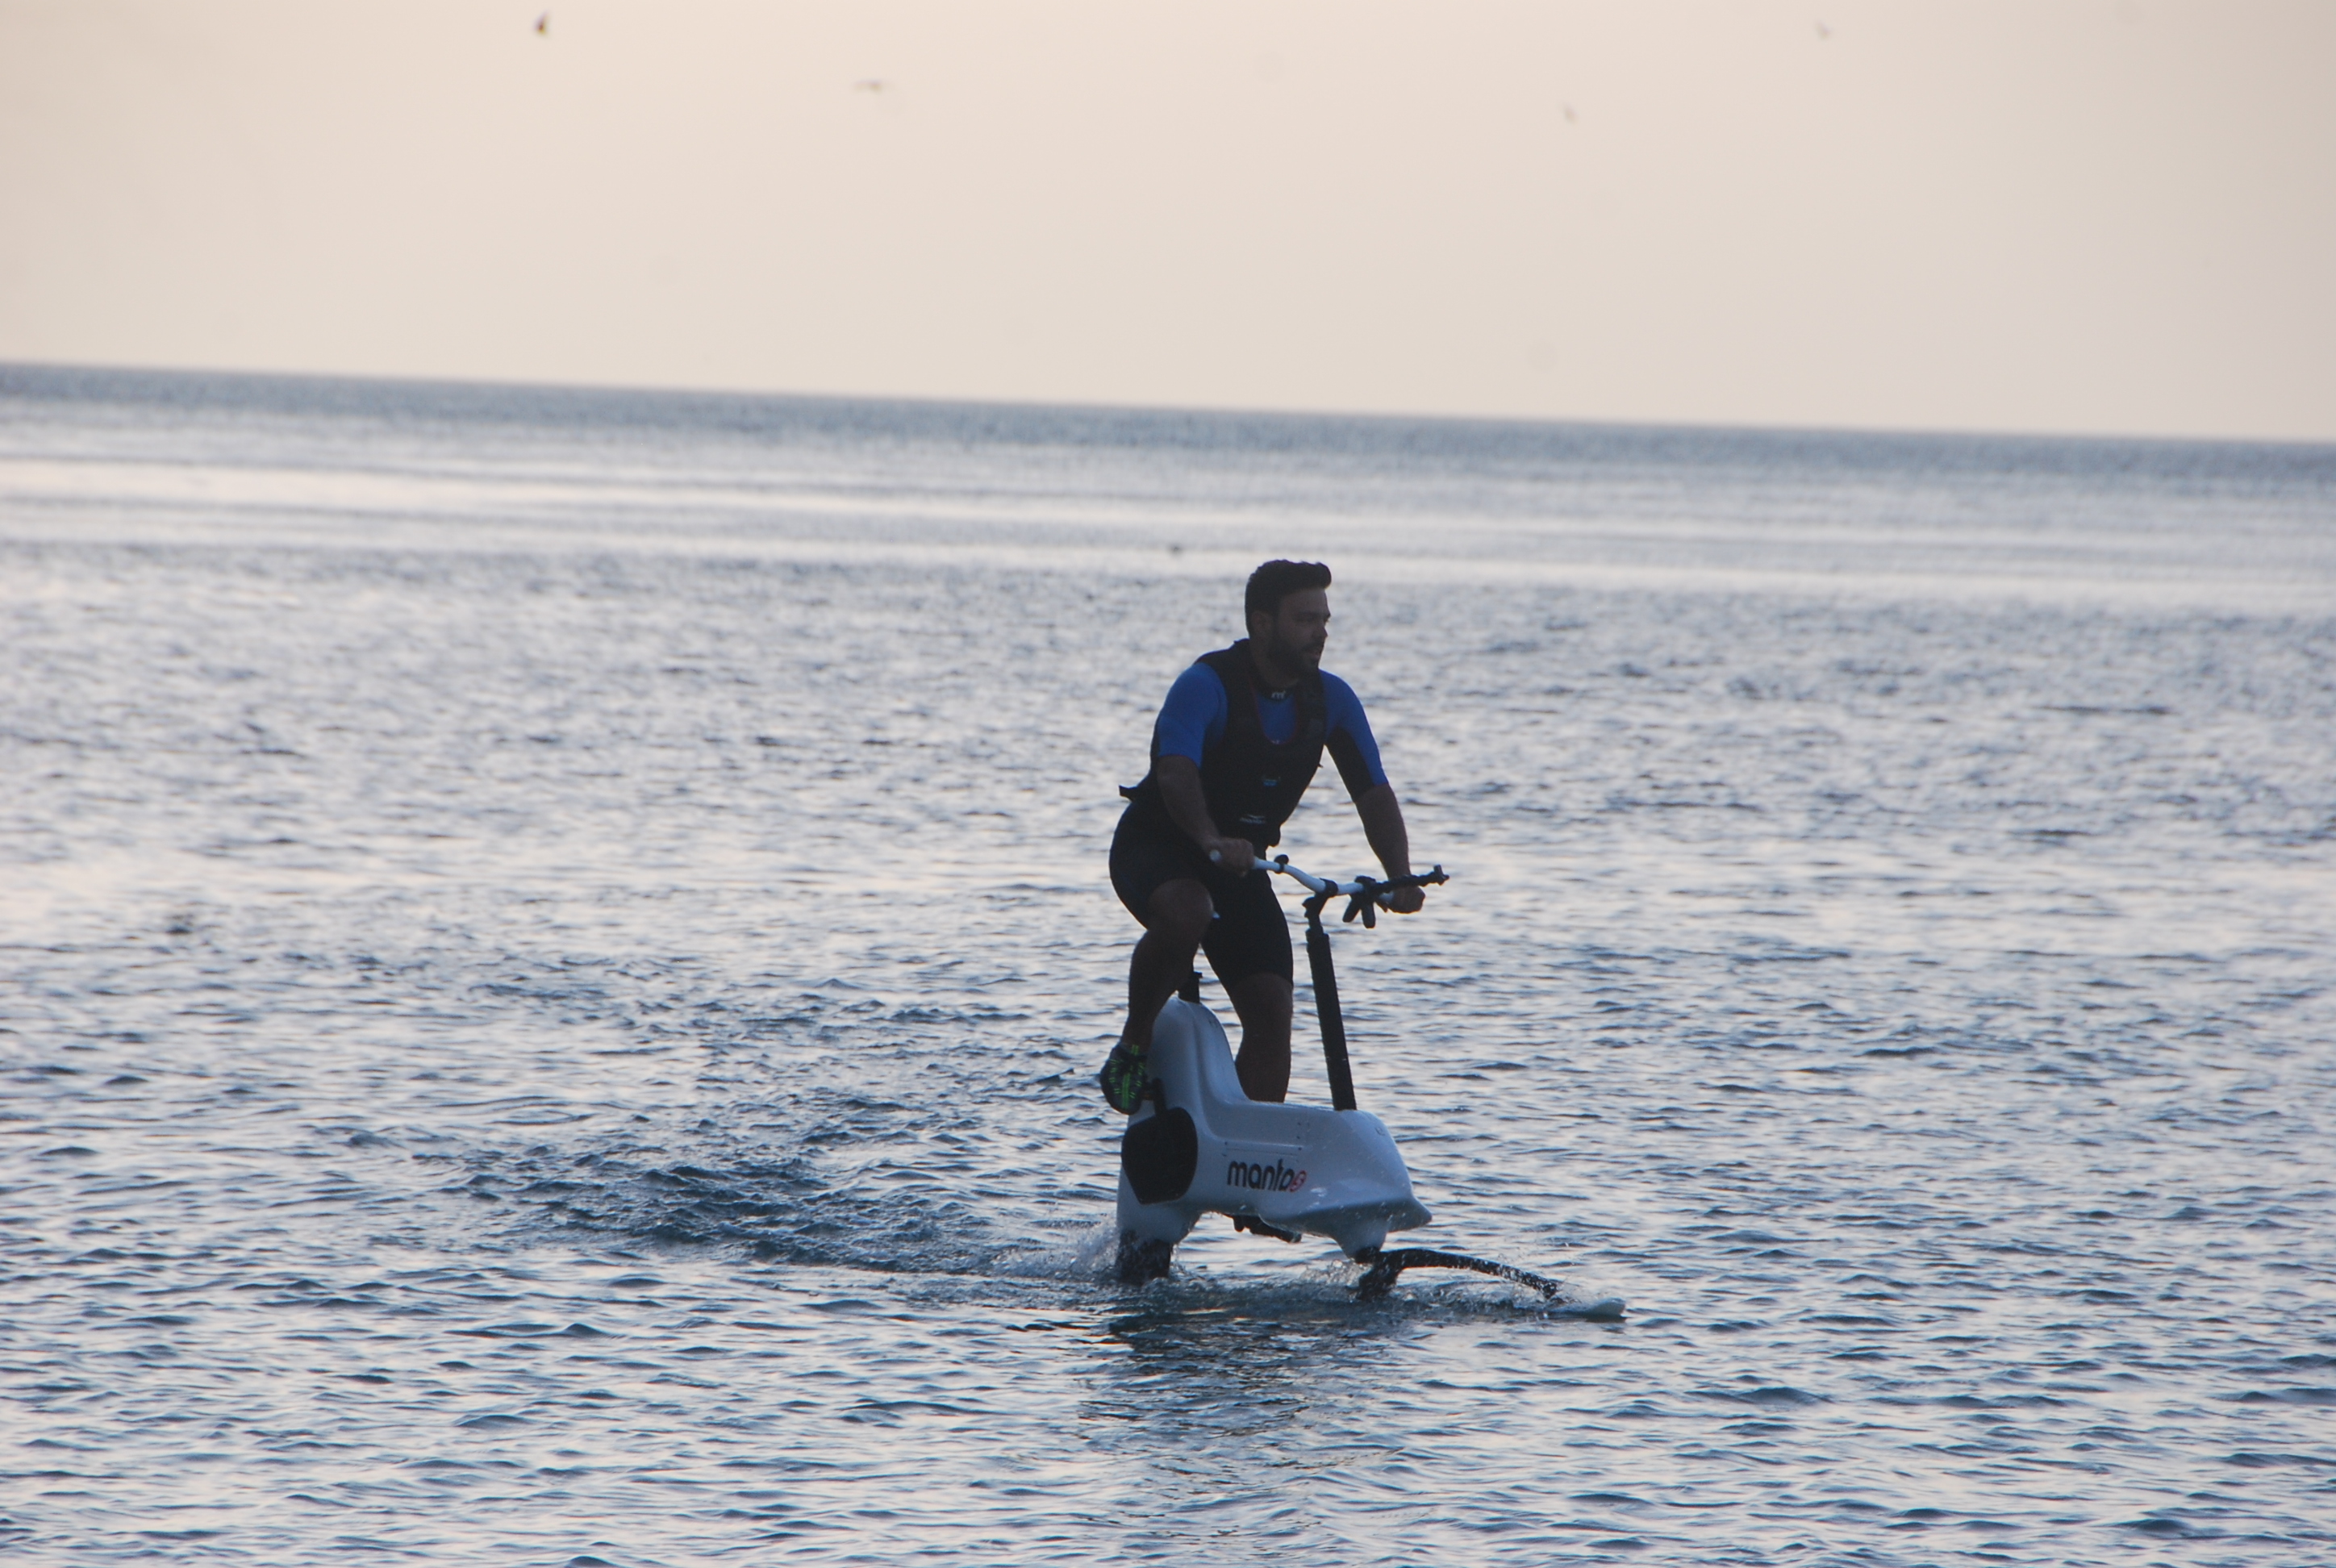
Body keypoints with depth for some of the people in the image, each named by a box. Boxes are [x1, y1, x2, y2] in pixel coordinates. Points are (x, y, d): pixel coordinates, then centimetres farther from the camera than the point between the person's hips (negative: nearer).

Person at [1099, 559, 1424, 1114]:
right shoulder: (1206, 684, -23)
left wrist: (1400, 875, -26)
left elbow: (1374, 793, -8)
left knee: (1272, 1014, -7)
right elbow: (1176, 774, -38)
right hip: (1157, 846, -5)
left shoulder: (1332, 699, -5)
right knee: (1186, 913, -39)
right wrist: (1213, 842, -57)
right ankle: (1133, 1048, -18)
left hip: (1242, 862, 6)